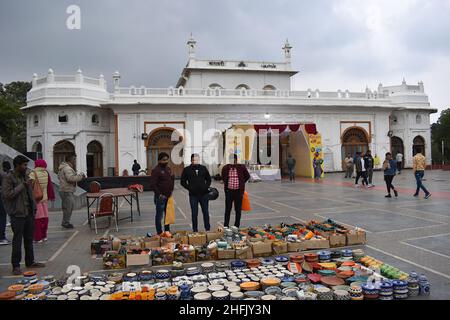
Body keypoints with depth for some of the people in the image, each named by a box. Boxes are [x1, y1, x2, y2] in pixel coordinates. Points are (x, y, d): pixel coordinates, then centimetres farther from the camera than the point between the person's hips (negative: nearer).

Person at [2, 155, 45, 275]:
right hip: (17, 214, -7)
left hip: (29, 213, 7)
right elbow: (8, 194, -20)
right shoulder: (9, 178, -9)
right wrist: (22, 185, -18)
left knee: (29, 239, 14)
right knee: (17, 240, -2)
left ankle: (30, 262, 24)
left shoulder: (25, 176, 14)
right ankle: (16, 266, 7)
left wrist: (34, 207, 13)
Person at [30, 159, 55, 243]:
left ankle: (38, 237, 5)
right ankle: (44, 236, 20)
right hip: (44, 198, 4)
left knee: (37, 219, 2)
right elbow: (50, 186, 8)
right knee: (44, 217, 12)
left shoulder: (33, 174, -13)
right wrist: (51, 196, 18)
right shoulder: (46, 173, 2)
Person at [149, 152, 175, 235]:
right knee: (159, 215, 1)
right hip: (160, 197, -8)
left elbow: (172, 179, 23)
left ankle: (167, 231, 27)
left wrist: (171, 190, 12)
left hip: (168, 196, 8)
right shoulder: (156, 170, -12)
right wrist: (159, 194, -18)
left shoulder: (168, 169, 12)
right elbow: (152, 185, -17)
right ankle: (159, 233, 10)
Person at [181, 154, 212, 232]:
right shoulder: (187, 170, 1)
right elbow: (183, 182, 4)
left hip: (204, 194, 2)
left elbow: (209, 179, 15)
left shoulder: (203, 168, 7)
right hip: (193, 195, -2)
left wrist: (206, 187, 0)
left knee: (206, 212, 9)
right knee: (194, 213, 4)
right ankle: (195, 230, 14)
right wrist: (189, 188, -8)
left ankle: (208, 229, 20)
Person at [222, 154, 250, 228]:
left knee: (238, 209, 7)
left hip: (238, 191, 0)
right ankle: (226, 226, 13)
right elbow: (223, 177, 19)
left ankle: (237, 225, 18)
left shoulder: (242, 167, -3)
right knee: (228, 209, 5)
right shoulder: (226, 168, 1)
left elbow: (247, 176, 13)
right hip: (229, 190, 1)